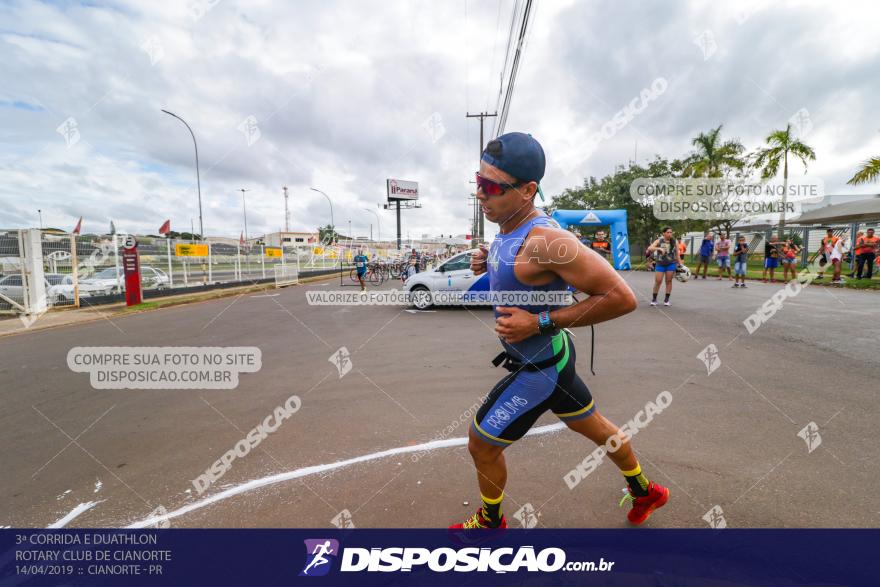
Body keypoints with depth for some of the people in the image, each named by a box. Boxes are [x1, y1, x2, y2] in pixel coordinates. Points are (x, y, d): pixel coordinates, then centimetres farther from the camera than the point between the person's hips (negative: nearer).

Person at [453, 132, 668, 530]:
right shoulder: (508, 227, -4)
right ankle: (645, 492, 54)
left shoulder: (544, 239, -32)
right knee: (594, 426, 28)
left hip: (539, 368, -9)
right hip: (548, 355, 9)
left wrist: (540, 322, -30)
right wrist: (488, 264, -6)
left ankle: (490, 522, 40)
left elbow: (621, 297, -30)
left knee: (481, 445, 9)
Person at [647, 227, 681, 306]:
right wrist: (659, 248, -33)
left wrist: (680, 265, 4)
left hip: (671, 264, 1)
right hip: (660, 264, -1)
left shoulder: (674, 242, 1)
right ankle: (654, 299, 11)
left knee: (669, 281, 3)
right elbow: (649, 248, -17)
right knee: (658, 281, -2)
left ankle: (666, 299, 12)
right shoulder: (659, 241, -4)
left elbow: (677, 254, 7)